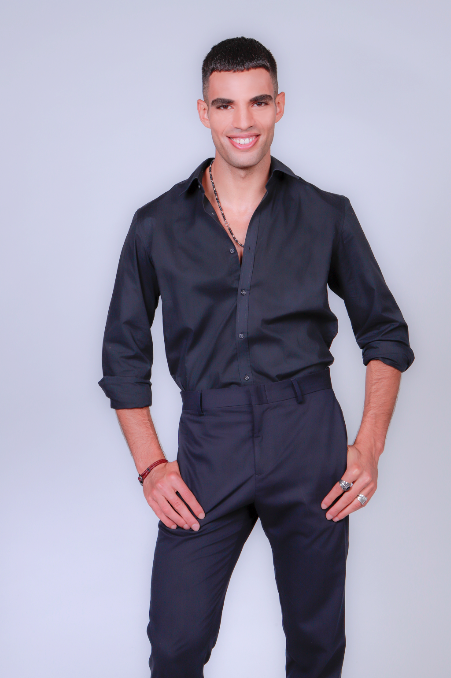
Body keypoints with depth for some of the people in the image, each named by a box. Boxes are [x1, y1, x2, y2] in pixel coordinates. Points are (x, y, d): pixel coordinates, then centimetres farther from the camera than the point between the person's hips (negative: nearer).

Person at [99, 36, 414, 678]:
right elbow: (124, 356, 10)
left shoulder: (327, 216, 5)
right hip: (208, 444, 0)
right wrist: (150, 465, 1)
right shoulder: (158, 226, 5)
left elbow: (386, 333, 11)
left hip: (309, 439, 0)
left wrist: (370, 448, 1)